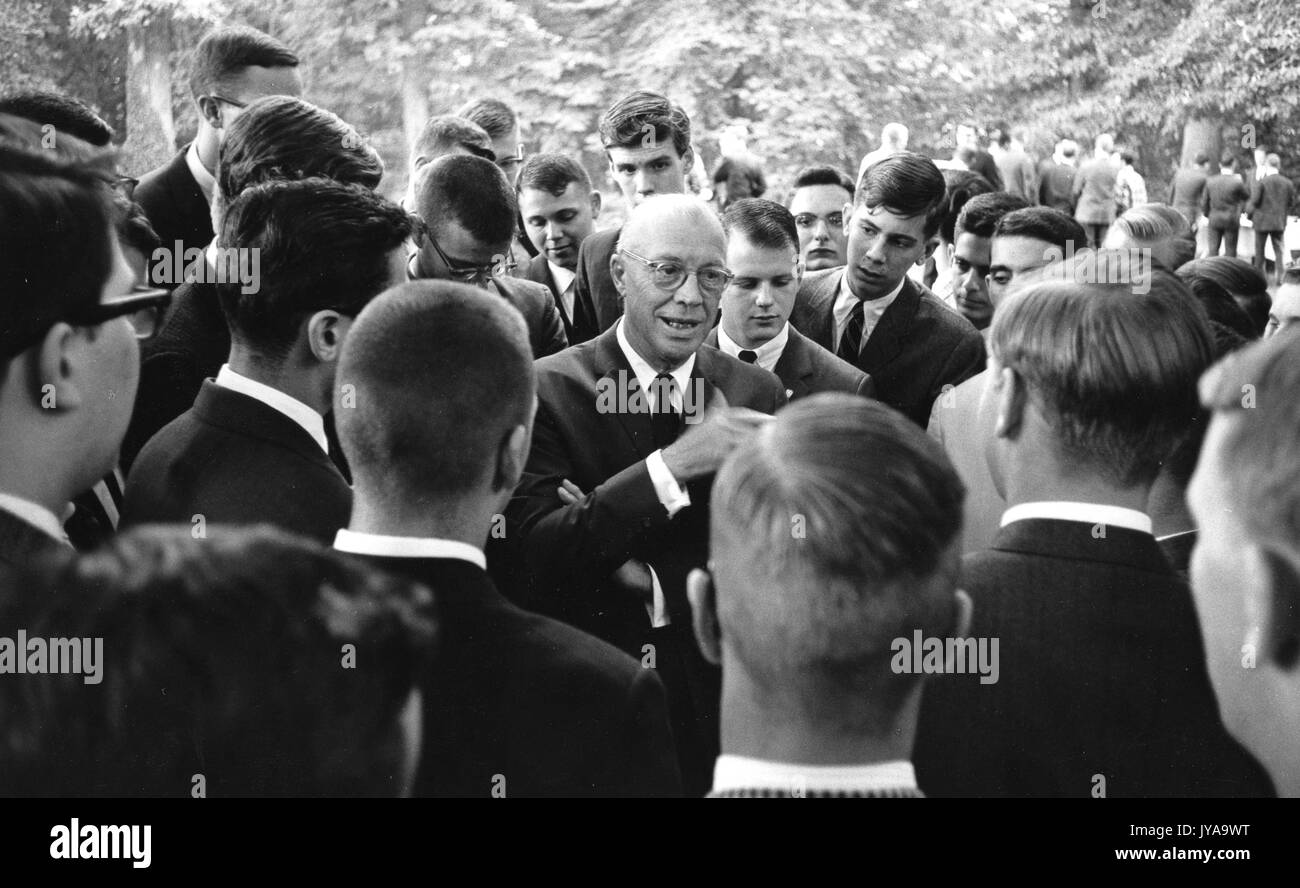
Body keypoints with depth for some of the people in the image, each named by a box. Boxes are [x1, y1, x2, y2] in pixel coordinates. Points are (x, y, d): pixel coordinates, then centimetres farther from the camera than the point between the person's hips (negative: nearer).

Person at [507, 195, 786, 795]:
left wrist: (656, 587, -19)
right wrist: (673, 464, -28)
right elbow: (538, 555, -20)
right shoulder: (547, 390, -9)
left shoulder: (758, 395, -1)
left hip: (718, 702, 2)